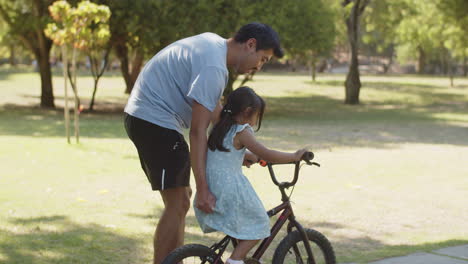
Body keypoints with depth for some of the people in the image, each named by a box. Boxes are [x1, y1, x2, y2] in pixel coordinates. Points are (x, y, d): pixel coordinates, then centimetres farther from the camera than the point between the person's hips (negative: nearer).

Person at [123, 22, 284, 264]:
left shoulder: (214, 43, 10)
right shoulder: (214, 67, -21)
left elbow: (214, 110, 19)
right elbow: (198, 131, -24)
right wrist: (202, 188, -24)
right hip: (155, 120, -11)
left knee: (180, 201, 15)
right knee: (177, 205, -8)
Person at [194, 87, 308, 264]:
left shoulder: (219, 128, 15)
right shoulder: (241, 131, -9)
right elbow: (267, 155, -17)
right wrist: (295, 156, -8)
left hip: (210, 188, 8)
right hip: (230, 188, -8)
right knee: (258, 224, 4)